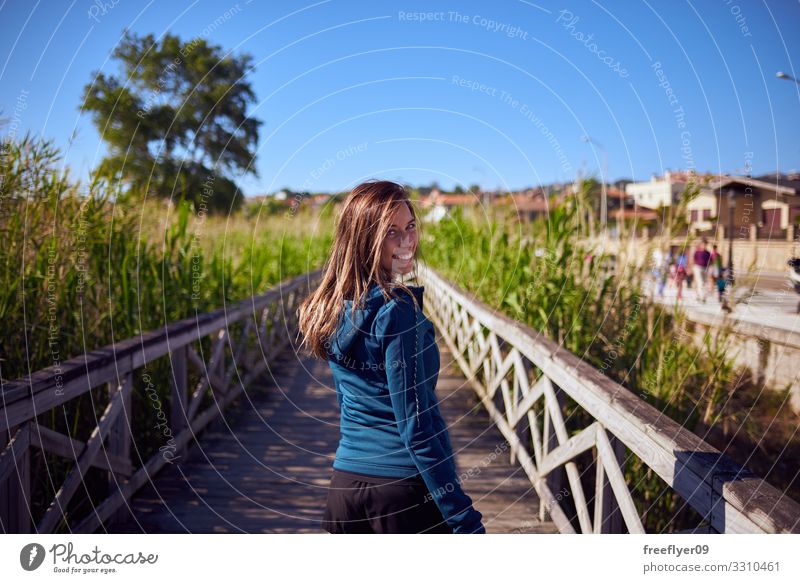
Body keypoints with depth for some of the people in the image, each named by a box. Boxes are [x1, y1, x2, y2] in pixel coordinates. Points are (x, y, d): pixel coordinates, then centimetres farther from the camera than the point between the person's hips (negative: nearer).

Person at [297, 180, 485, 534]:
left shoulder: (332, 308, 6)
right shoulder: (397, 310, -17)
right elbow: (416, 426, -19)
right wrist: (466, 521, -16)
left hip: (346, 482, 7)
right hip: (408, 488, -7)